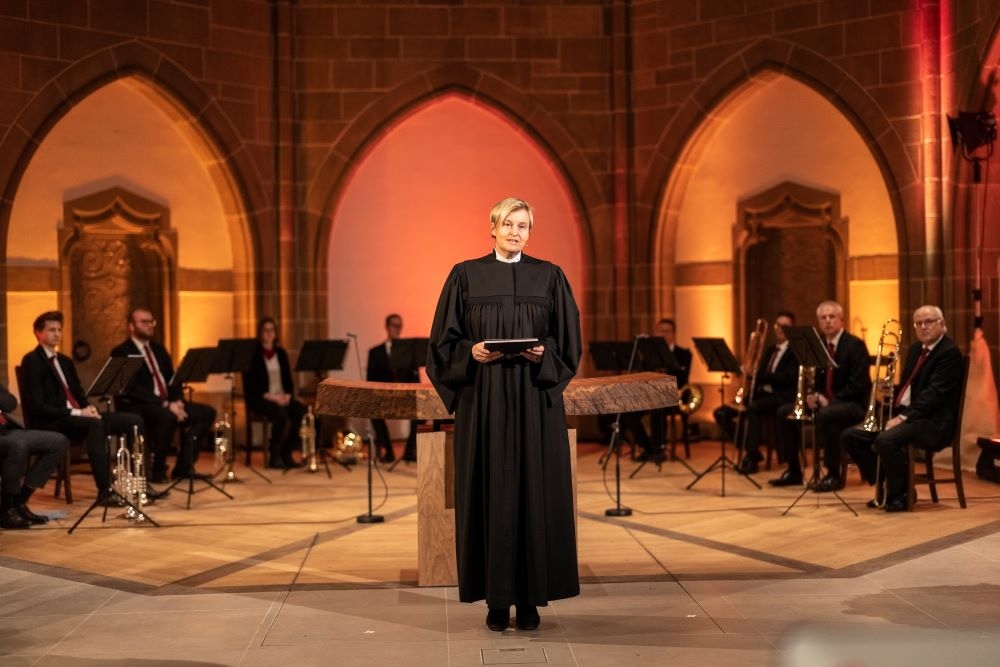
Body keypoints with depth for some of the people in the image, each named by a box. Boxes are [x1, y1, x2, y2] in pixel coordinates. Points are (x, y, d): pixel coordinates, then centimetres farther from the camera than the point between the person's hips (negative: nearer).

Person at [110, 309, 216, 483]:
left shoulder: (158, 349, 19)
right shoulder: (121, 353, -6)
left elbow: (172, 378, 17)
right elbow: (133, 388, -18)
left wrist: (177, 401, -5)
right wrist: (165, 404, -25)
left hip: (168, 404, 8)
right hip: (136, 407, -8)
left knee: (207, 412, -8)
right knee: (167, 416, -39)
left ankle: (183, 466, -6)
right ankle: (157, 469, -20)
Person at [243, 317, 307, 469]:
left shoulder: (281, 352, 13)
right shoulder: (252, 353, -4)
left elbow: (288, 379, 14)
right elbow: (249, 384, -10)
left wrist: (287, 395, -7)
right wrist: (269, 396, -19)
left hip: (281, 397, 6)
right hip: (259, 399, -5)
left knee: (301, 411, -23)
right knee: (281, 414, -35)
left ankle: (287, 453, -12)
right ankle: (274, 456, -18)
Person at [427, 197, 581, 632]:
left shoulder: (549, 277, 8)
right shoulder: (466, 276, 5)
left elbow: (568, 340, 6)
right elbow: (445, 339, 4)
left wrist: (543, 354, -13)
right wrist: (471, 352, -15)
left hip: (535, 401, 1)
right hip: (483, 400, -1)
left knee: (535, 493, 1)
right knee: (490, 493, 0)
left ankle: (530, 597, 10)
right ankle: (497, 599, 9)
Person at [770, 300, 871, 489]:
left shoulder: (855, 345, -11)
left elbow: (857, 385, -17)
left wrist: (830, 400, -23)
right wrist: (813, 395, -8)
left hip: (853, 404, -7)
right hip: (823, 401, 8)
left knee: (825, 415, -37)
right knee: (784, 412, -5)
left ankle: (834, 475, -25)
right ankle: (794, 471, 3)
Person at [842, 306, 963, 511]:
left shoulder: (950, 353, -9)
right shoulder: (915, 349, 18)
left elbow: (935, 393, -19)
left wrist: (903, 417, -23)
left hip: (932, 422, -9)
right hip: (904, 414, 9)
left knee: (885, 440, -35)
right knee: (850, 436, -3)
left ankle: (901, 494, -12)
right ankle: (886, 487, 7)